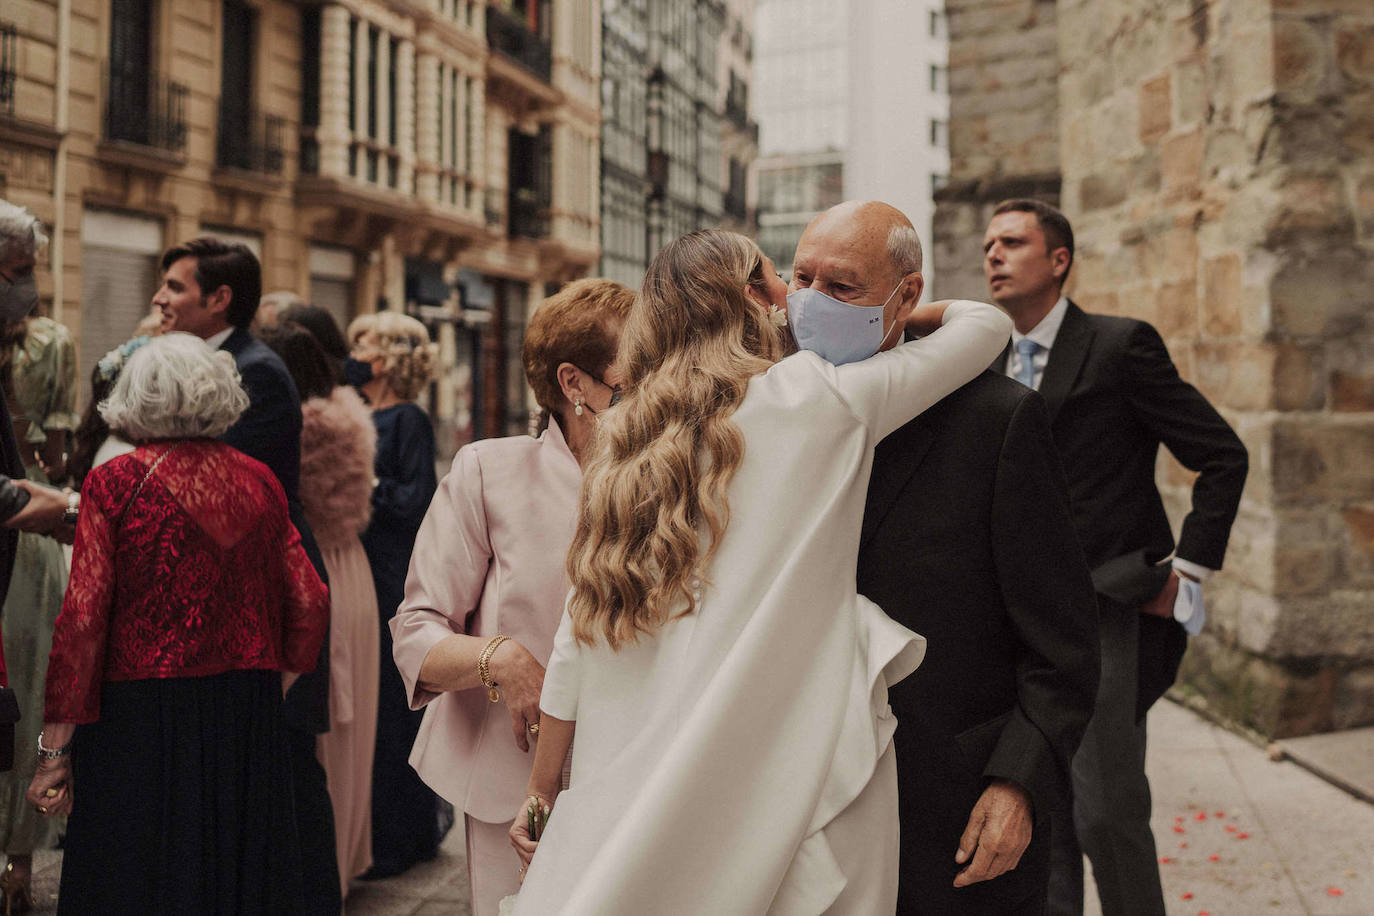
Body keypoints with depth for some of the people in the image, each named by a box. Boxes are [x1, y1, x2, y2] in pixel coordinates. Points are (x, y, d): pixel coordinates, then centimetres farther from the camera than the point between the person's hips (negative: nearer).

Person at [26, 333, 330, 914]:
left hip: (141, 726, -3)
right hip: (249, 728, 4)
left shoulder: (116, 481, -7)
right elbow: (310, 605, 4)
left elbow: (82, 620, -11)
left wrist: (54, 747, -6)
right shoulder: (259, 481, 3)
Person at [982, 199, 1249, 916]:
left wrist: (1187, 572, -8)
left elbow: (1224, 458, -6)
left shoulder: (1120, 345, -7)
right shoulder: (990, 364, 11)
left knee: (1106, 810, -5)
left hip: (1105, 615, -6)